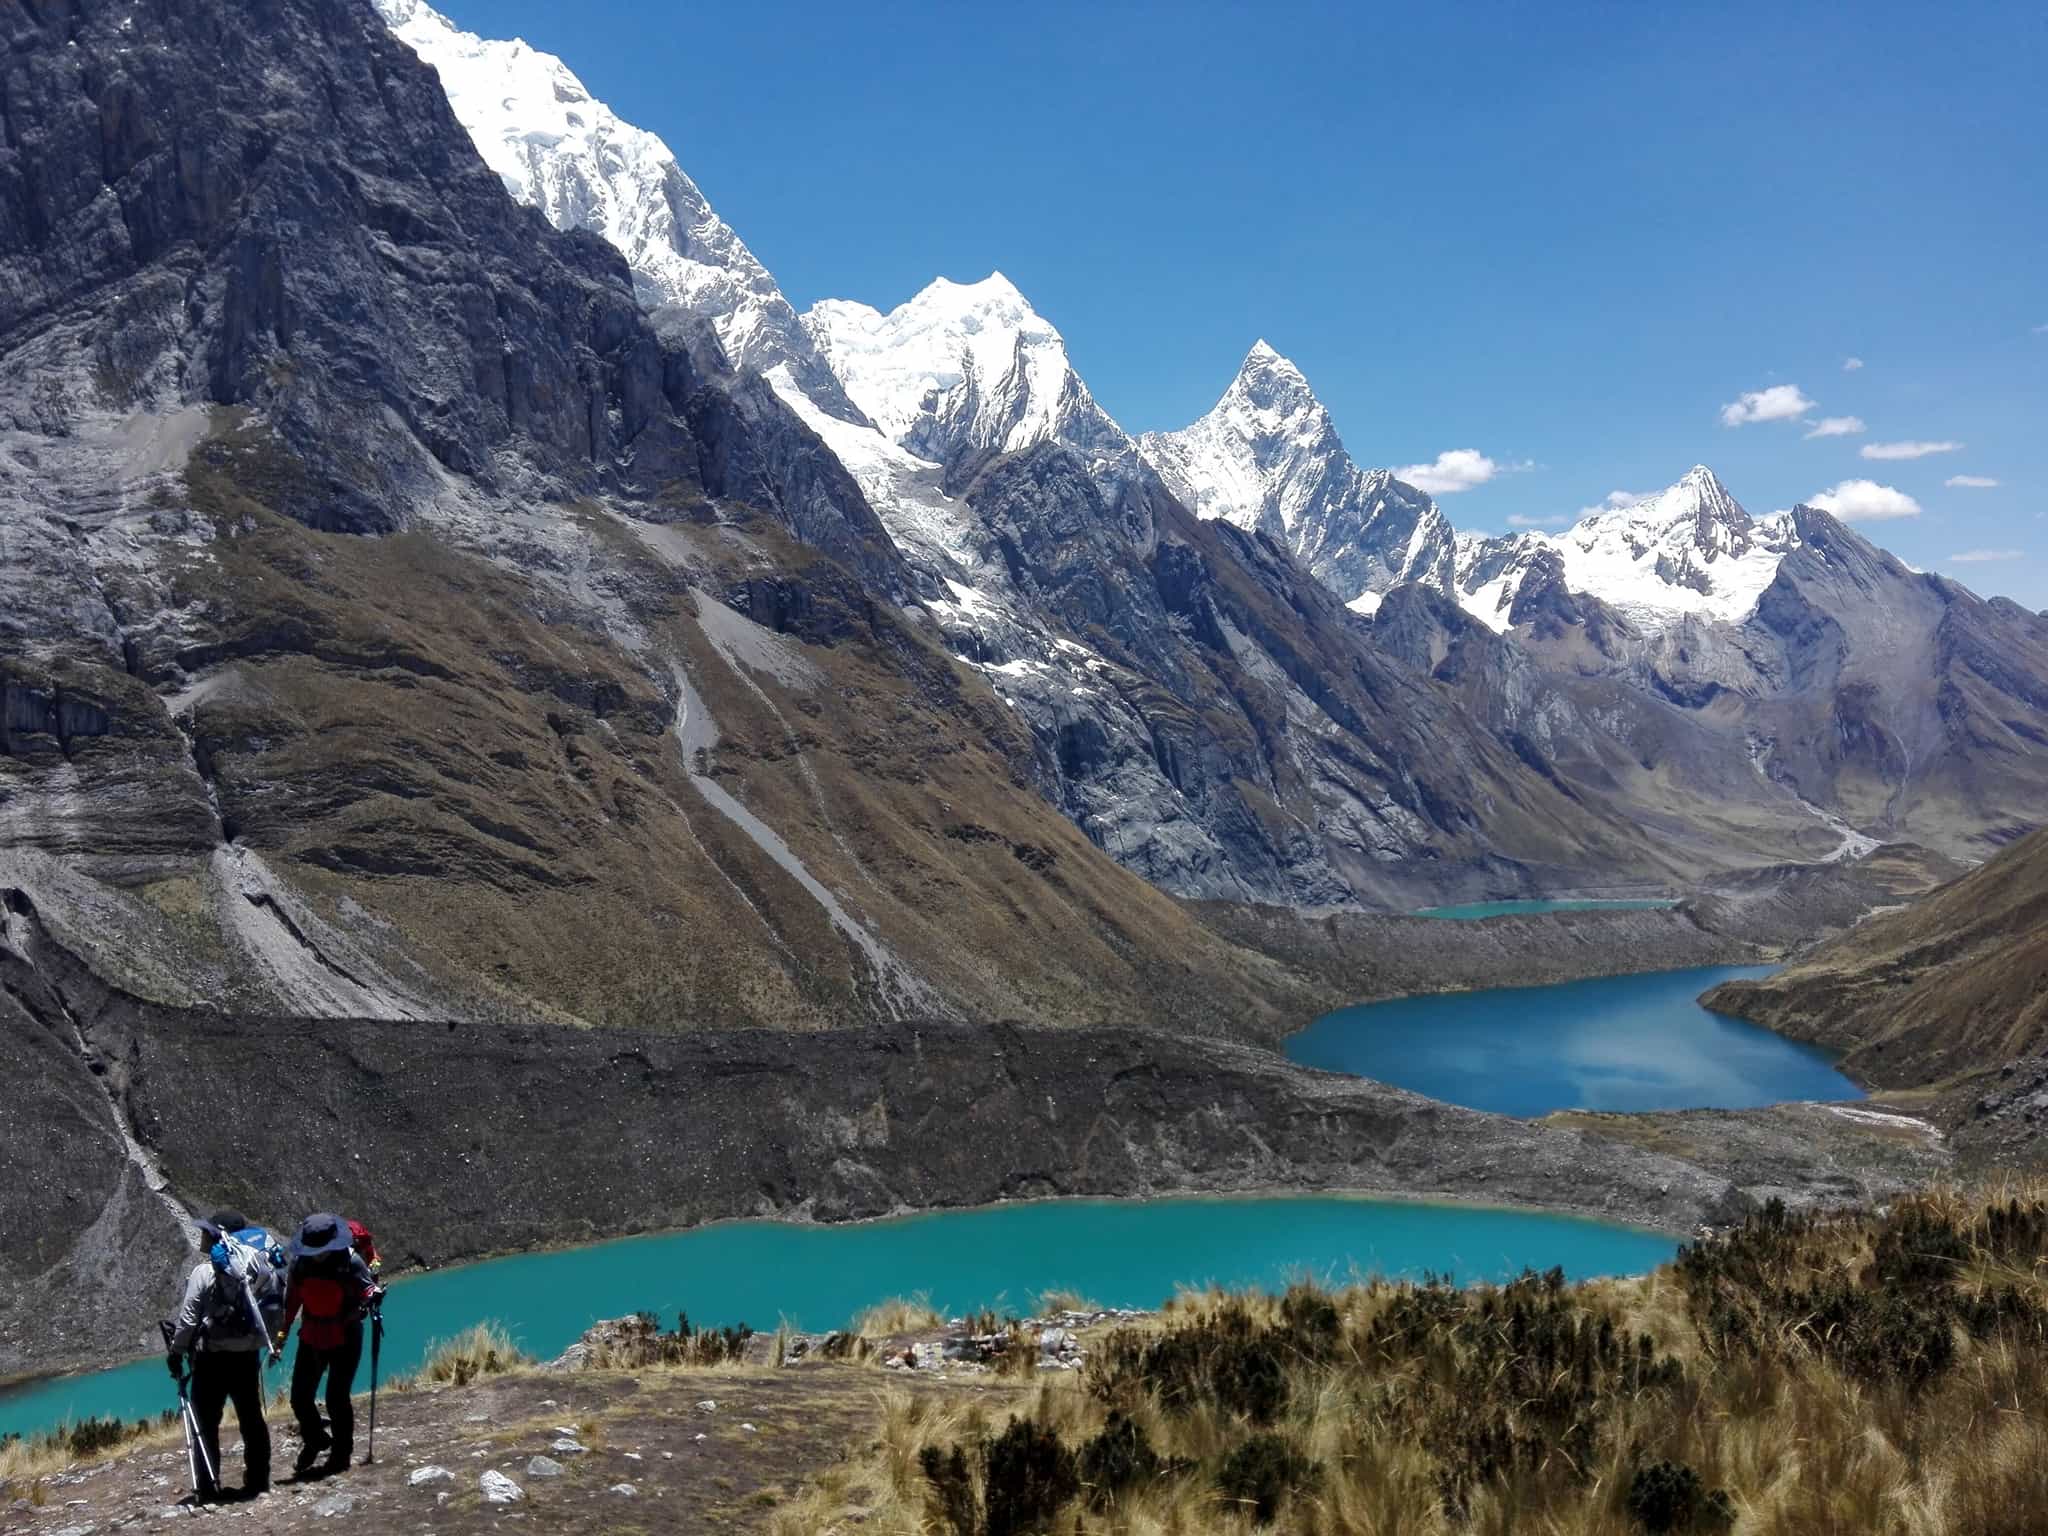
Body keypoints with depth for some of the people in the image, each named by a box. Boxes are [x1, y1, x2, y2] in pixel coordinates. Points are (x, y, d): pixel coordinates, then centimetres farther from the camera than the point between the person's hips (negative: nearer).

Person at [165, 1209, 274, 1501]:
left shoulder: (204, 1272, -10)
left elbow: (188, 1318, -10)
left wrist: (177, 1352, 1)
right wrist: (264, 1343, 17)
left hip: (213, 1356, -4)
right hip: (248, 1354, 5)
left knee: (207, 1422, 4)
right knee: (252, 1419, 11)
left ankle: (209, 1488, 2)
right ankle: (258, 1482, 14)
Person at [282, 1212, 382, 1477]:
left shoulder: (351, 1262, -13)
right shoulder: (300, 1263, -2)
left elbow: (368, 1290, -8)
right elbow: (291, 1301, 10)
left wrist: (372, 1298, -31)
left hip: (345, 1339, -4)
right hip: (311, 1338, 4)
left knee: (337, 1398, -5)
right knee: (300, 1397, 6)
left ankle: (342, 1454, 13)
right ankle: (314, 1440, 35)